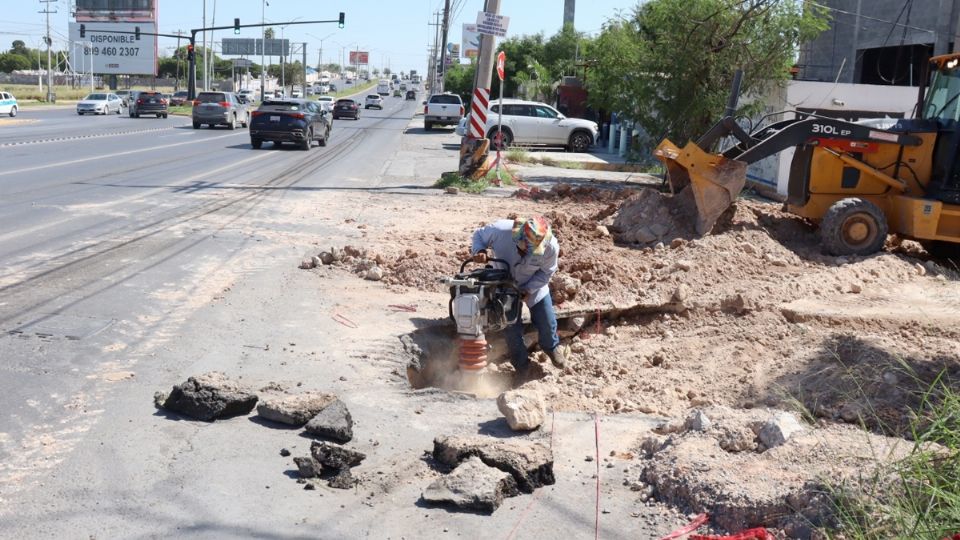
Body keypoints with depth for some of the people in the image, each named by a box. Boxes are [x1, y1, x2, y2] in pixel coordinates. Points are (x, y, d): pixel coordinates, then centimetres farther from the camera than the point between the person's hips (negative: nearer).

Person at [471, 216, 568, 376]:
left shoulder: (550, 247, -33)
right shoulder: (500, 230, -37)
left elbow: (546, 273, -15)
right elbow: (479, 235, -15)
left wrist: (527, 290, -23)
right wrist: (479, 251, -35)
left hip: (533, 286, 1)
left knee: (547, 322, 11)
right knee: (511, 327, 2)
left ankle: (552, 347, 46)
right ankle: (520, 361, 30)